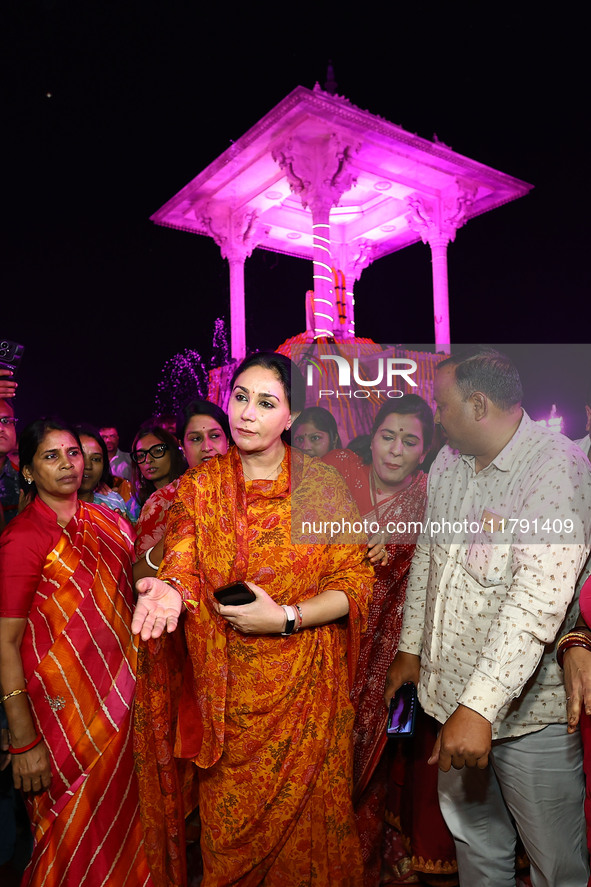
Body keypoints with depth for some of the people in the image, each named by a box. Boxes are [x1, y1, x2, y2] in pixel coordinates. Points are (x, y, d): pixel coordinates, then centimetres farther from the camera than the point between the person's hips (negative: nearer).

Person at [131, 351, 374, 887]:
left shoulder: (322, 485, -5)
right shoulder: (198, 486, 1)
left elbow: (356, 582, -6)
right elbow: (184, 566, -6)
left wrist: (285, 618, -17)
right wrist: (171, 590, -29)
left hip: (305, 686, -1)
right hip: (227, 691, 1)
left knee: (305, 816, 15)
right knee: (230, 826, 14)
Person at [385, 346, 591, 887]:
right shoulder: (448, 464, 3)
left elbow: (540, 595, -31)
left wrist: (481, 706, -35)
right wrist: (410, 648, 17)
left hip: (528, 709, -6)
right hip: (455, 696, 7)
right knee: (475, 841, 24)